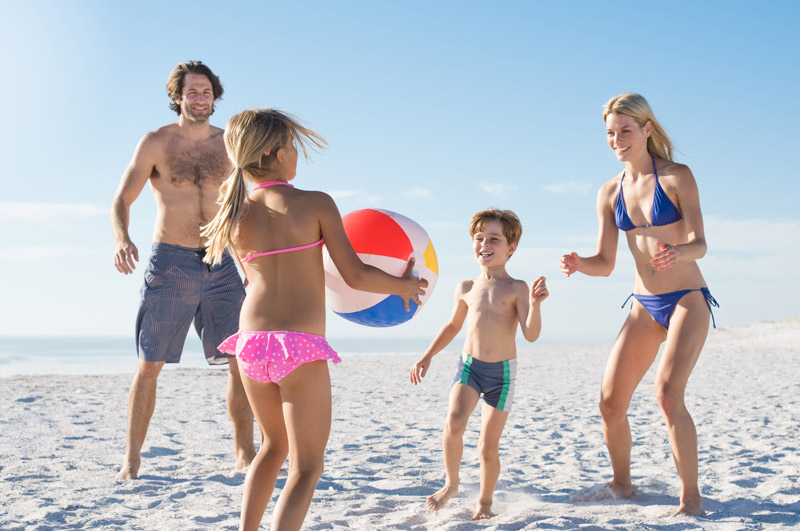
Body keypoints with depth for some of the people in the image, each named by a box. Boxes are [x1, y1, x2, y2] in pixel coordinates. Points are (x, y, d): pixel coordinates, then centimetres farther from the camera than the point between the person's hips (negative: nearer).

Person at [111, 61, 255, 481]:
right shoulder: (157, 142, 0)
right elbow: (121, 200, -3)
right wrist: (122, 239, -24)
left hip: (220, 265, 3)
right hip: (169, 263, -2)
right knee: (149, 365, 1)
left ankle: (245, 454, 10)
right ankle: (131, 459, 11)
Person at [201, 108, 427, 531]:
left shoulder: (235, 217, 8)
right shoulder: (317, 203, -4)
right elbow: (355, 276, -5)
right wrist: (403, 285, 13)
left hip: (251, 342, 5)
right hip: (301, 348, -5)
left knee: (273, 446, 27)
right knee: (306, 466, 6)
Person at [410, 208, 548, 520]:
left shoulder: (516, 289, -7)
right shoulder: (466, 289, 4)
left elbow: (531, 335, -16)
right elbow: (453, 325, 20)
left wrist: (535, 304, -32)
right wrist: (428, 356, 16)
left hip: (502, 372, -2)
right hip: (469, 366, 2)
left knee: (488, 447, 3)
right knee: (454, 423, -23)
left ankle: (484, 502, 26)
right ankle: (451, 483, 1)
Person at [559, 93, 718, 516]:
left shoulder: (677, 177, -7)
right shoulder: (609, 193, 6)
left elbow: (700, 244, -14)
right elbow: (605, 263, 5)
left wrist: (679, 253, -37)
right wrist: (578, 264, -17)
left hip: (688, 299, -5)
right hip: (644, 306, 5)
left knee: (668, 393, -23)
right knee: (610, 402, -1)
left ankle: (691, 499, -10)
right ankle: (622, 485, 22)